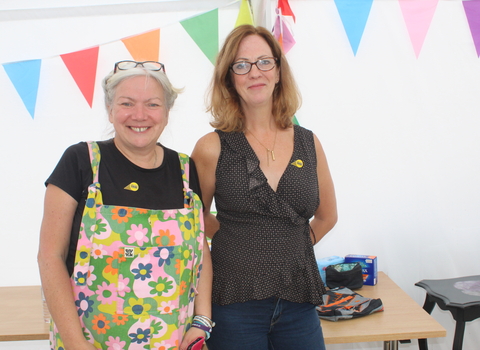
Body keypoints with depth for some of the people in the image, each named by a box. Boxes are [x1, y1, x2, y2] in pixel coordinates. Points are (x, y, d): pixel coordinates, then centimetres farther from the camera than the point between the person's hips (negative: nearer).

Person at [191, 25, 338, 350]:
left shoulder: (308, 143, 3)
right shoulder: (212, 147, -6)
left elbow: (327, 215, 16)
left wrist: (287, 247, 9)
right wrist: (236, 242, 1)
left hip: (298, 302, 3)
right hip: (235, 302, -2)